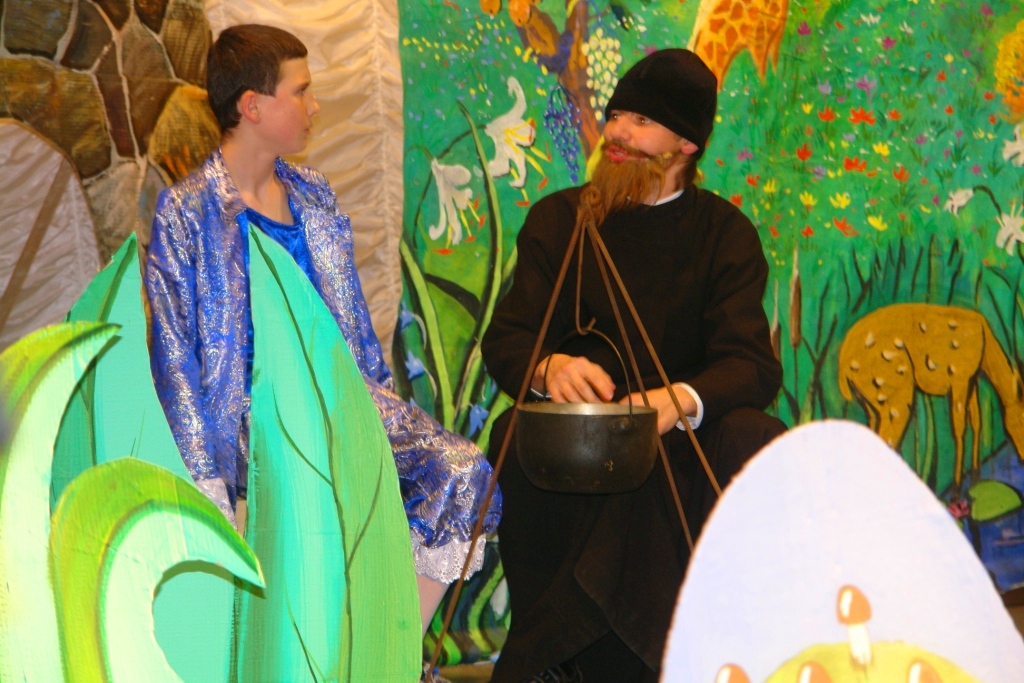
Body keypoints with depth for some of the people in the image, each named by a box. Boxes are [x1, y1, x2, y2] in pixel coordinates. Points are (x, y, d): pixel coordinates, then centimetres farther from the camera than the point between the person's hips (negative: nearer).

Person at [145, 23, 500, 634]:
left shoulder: (314, 195, 13)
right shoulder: (185, 211, -5)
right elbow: (176, 358, -7)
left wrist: (385, 410, 13)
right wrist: (205, 477, -13)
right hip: (251, 415, -6)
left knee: (462, 470, -17)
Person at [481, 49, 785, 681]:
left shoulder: (725, 233, 6)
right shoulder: (559, 220, 11)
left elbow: (753, 365, -7)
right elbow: (504, 340, 2)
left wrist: (682, 399, -31)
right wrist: (548, 367, -24)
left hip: (676, 442, 0)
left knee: (757, 444, -30)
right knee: (513, 435, -31)